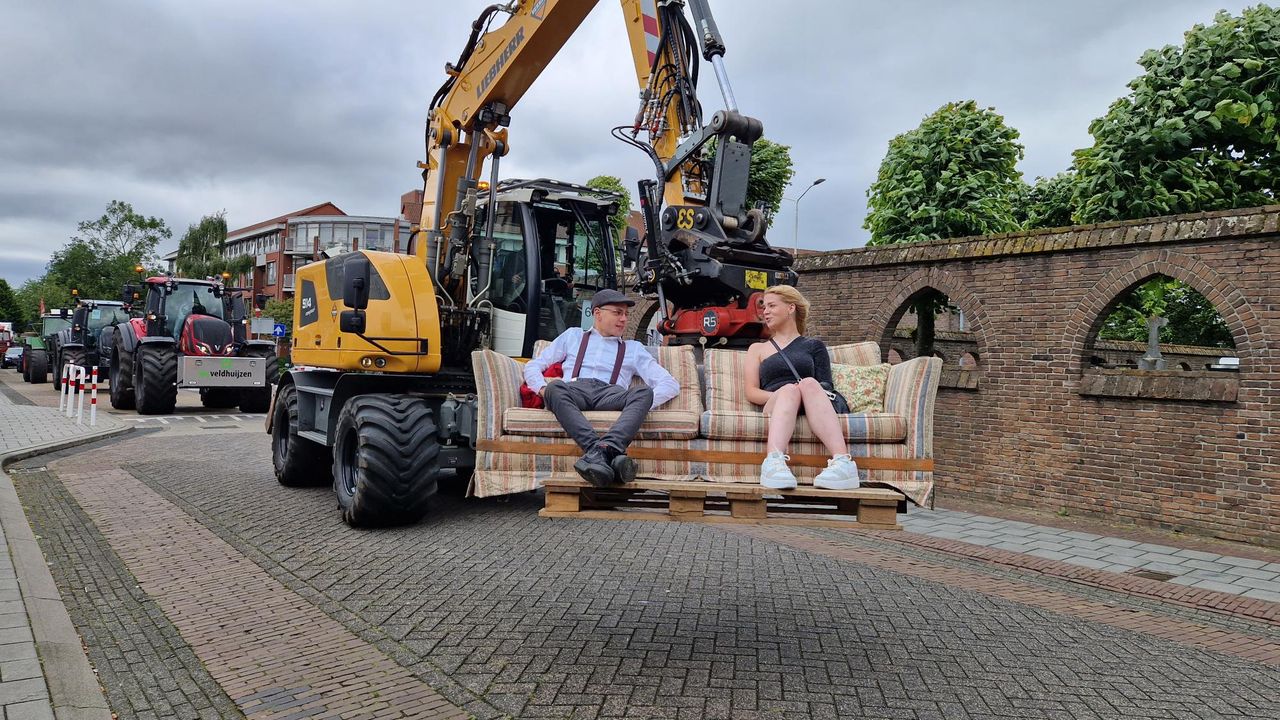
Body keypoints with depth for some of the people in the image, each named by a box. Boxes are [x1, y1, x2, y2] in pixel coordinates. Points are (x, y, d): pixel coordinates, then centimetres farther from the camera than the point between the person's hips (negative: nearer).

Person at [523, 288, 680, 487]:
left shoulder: (633, 348, 30)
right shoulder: (573, 336, 31)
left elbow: (670, 384, 18)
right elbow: (533, 365, 25)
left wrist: (643, 402, -4)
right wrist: (543, 388, 0)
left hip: (611, 394, 1)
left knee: (643, 392, -32)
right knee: (555, 388, -37)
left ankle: (602, 449, -56)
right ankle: (612, 454, -53)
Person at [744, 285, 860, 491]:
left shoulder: (813, 346, 25)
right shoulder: (758, 349, 27)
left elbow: (826, 385, 11)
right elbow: (751, 392, 13)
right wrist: (780, 395, -8)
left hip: (812, 408, 0)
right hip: (775, 404, 0)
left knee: (808, 383, -35)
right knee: (788, 388, -35)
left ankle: (843, 462, -55)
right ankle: (774, 462, -62)